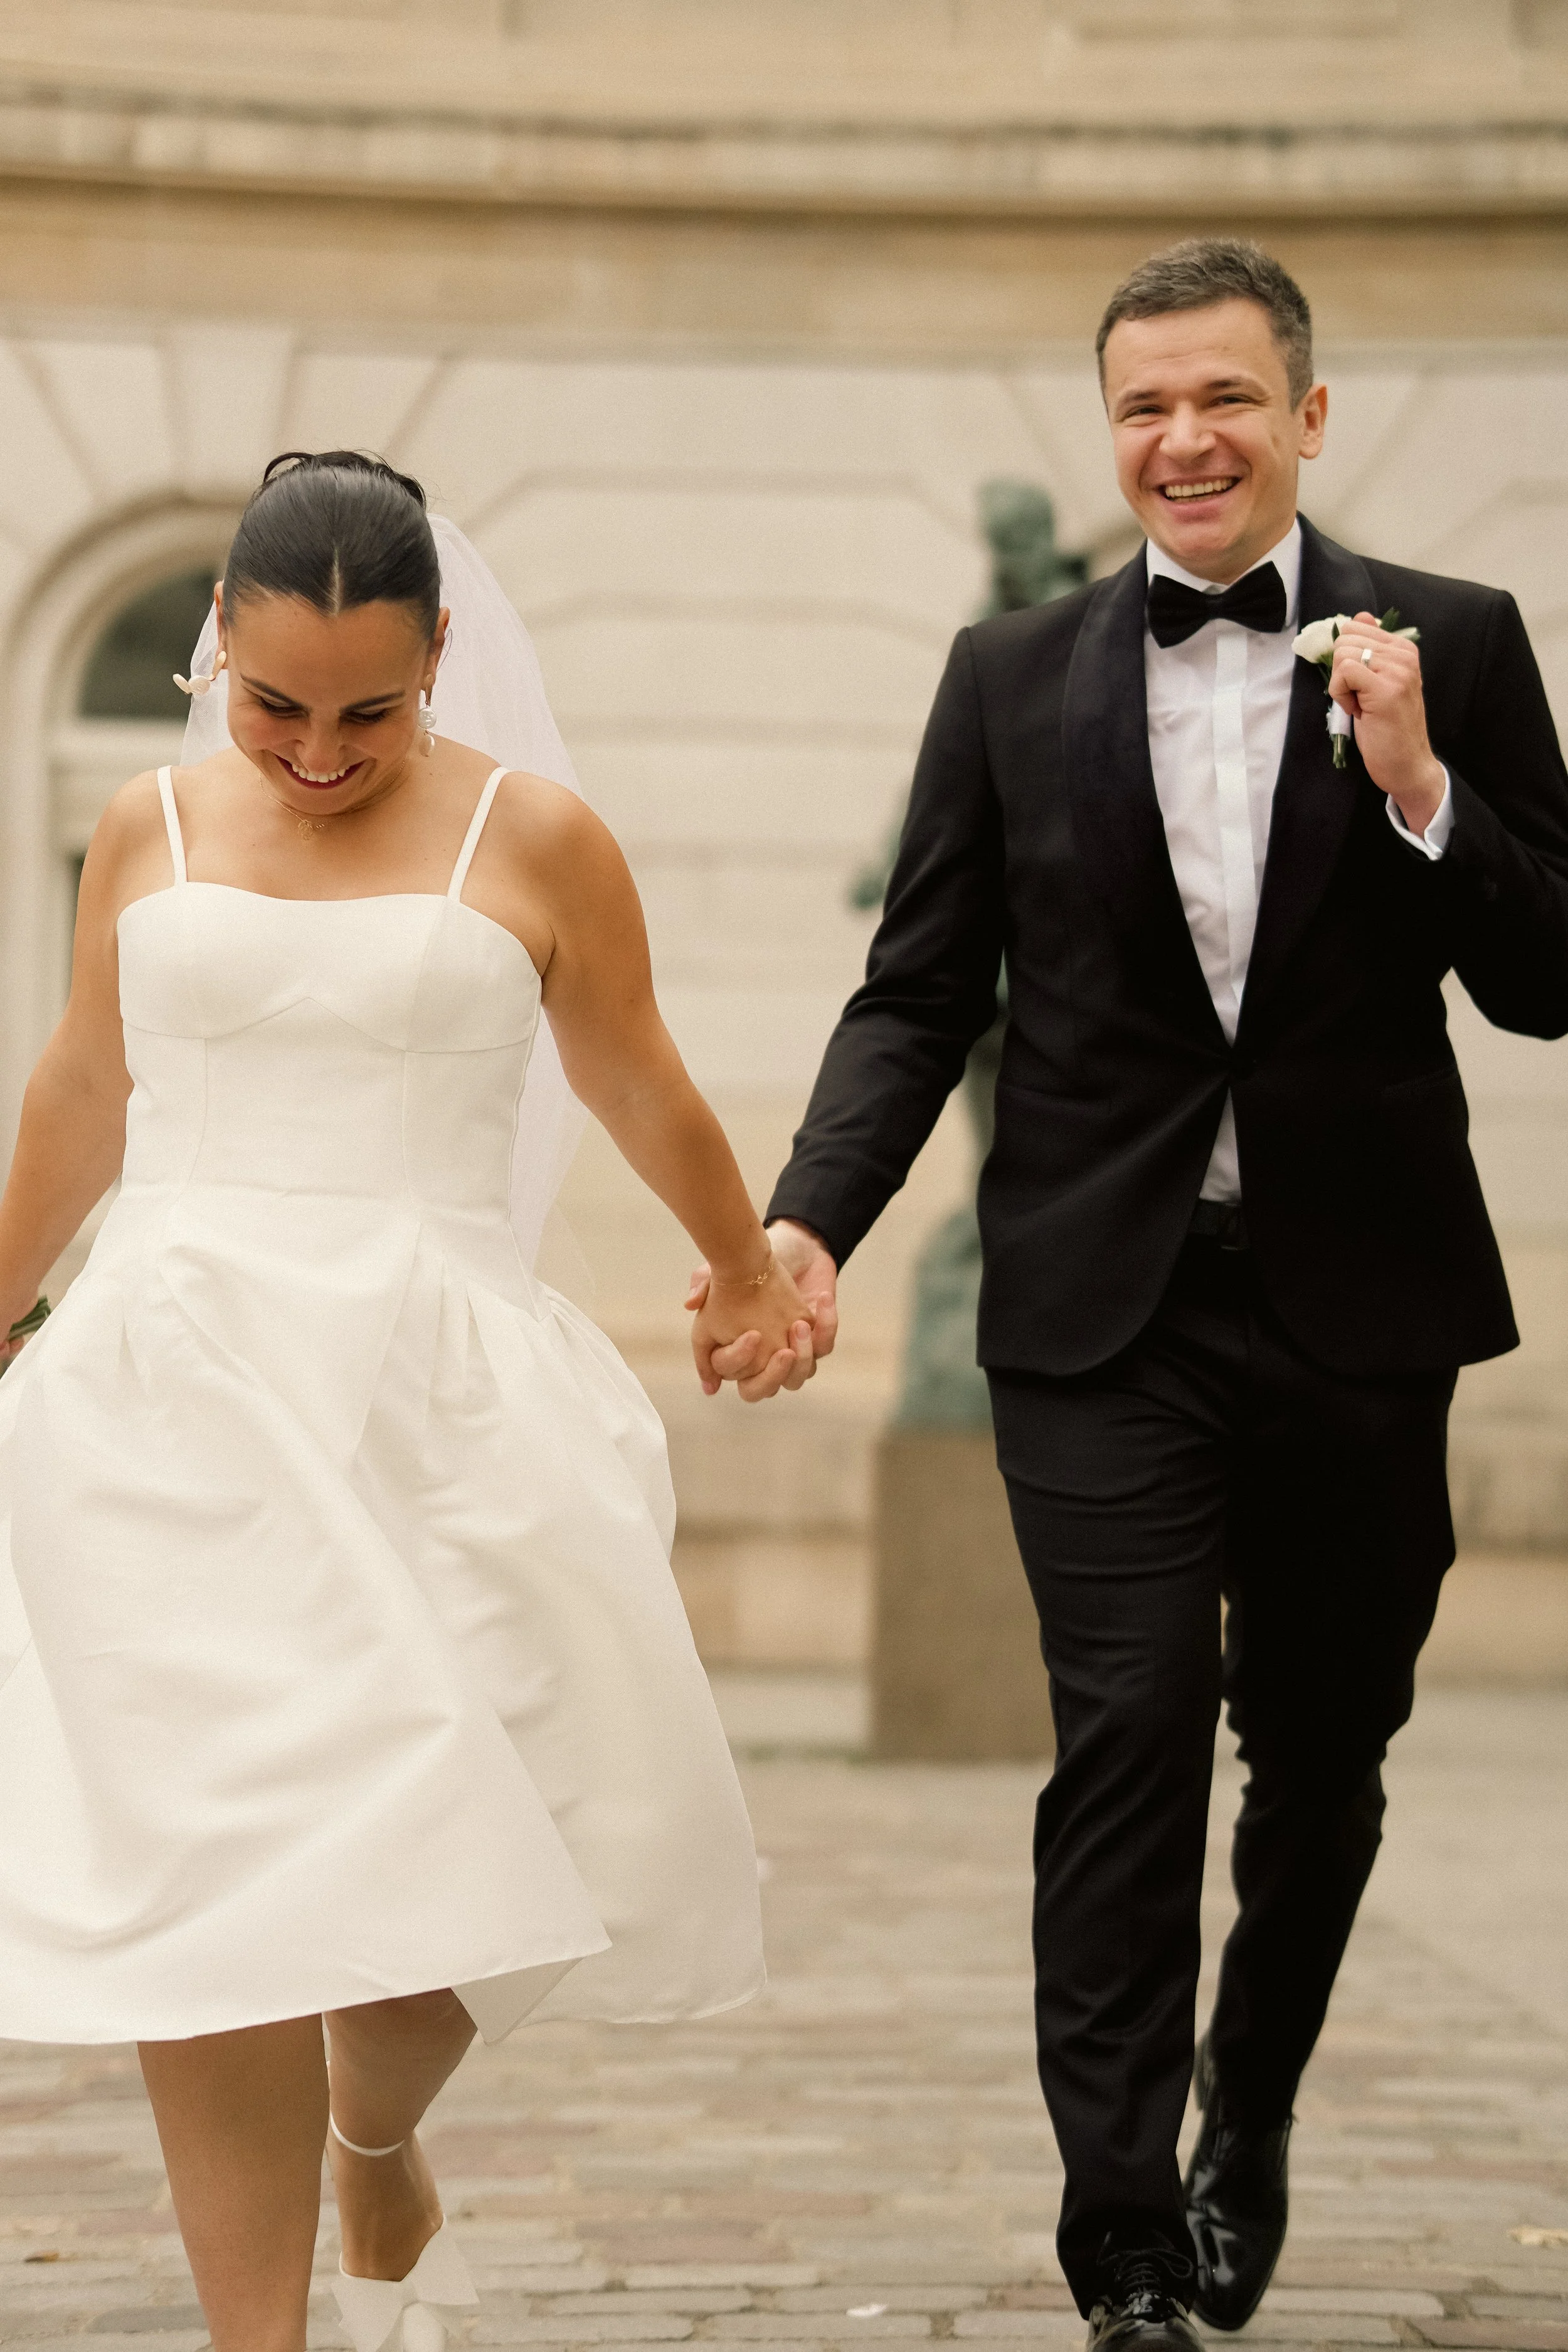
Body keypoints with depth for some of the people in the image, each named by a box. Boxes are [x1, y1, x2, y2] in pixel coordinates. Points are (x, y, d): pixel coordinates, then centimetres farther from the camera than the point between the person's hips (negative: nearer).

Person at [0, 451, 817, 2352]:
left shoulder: (534, 843, 0)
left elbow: (640, 1090, 17)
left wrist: (748, 1270, 30)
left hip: (434, 1405, -1)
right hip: (179, 1405, 1)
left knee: (438, 1856, -3)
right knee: (205, 1883, -4)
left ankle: (375, 2150, 31)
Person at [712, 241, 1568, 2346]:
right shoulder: (1014, 678, 4)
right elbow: (921, 991, 4)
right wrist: (811, 1222, -10)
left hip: (1358, 1307, 1)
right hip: (1107, 1311, -1)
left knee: (1323, 1754, 14)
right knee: (1128, 1749, -8)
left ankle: (1250, 2104, 40)